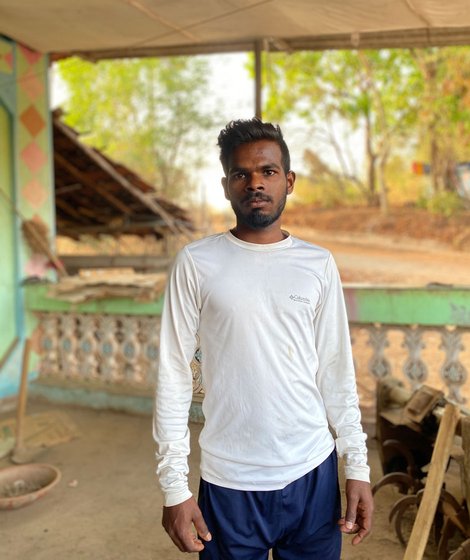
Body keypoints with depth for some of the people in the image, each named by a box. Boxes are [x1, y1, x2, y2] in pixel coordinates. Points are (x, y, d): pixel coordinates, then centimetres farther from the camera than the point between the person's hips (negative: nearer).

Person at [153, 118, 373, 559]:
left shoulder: (319, 265, 0)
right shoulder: (196, 263, -7)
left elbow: (336, 374, 4)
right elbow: (174, 376, -5)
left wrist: (357, 466, 3)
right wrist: (174, 486, -6)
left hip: (313, 474, 2)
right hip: (228, 481, -2)